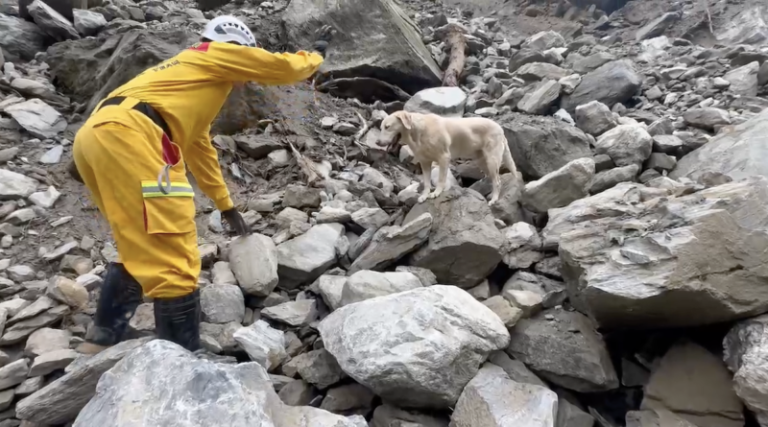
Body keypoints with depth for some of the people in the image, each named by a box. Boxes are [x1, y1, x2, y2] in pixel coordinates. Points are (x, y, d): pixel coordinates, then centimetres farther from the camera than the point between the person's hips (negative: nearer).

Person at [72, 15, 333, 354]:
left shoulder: (192, 76, 38)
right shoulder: (216, 54, 15)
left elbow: (198, 148, 43)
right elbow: (284, 68, 14)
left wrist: (226, 206, 48)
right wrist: (316, 53, 36)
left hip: (96, 136, 10)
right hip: (126, 135, -10)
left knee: (139, 248, 22)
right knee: (172, 258, -7)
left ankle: (103, 339, 27)